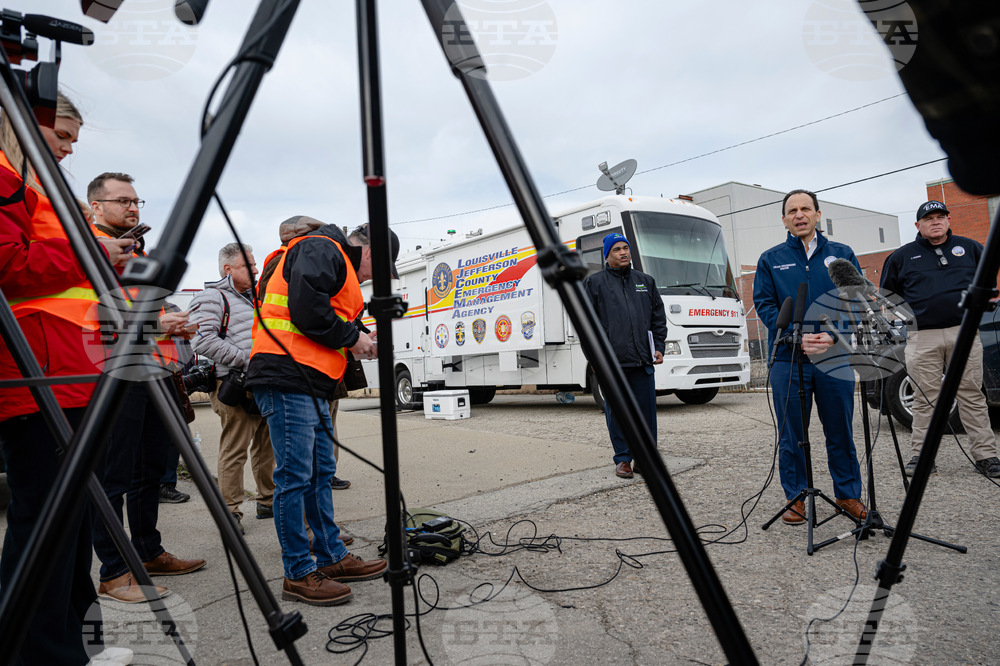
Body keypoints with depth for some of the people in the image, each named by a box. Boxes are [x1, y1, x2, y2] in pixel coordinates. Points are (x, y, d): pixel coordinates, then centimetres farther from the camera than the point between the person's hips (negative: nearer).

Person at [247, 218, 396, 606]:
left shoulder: (336, 262, 28)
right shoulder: (321, 249, -5)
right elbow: (305, 309, -20)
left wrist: (357, 343, 11)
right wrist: (350, 337, -9)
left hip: (311, 385, 11)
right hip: (287, 379, -11)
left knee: (321, 472, 14)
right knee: (295, 476, -6)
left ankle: (333, 557, 24)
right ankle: (299, 574, 3)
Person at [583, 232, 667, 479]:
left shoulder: (645, 281, 17)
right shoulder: (594, 282, 7)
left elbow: (659, 317, 18)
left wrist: (659, 347, 8)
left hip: (643, 360, 3)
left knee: (646, 410, 5)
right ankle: (623, 459, 13)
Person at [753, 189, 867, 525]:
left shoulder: (842, 254, 11)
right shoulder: (770, 260, 9)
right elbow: (764, 305, 1)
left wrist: (833, 336, -12)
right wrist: (796, 337, -13)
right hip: (788, 360, -1)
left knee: (841, 431, 9)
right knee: (792, 434, 5)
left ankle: (848, 494, 25)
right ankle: (796, 497, 18)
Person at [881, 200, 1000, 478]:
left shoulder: (969, 248, 13)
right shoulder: (903, 256, 10)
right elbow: (887, 294, 17)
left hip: (963, 332, 1)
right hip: (922, 338, -1)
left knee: (972, 395, 3)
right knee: (925, 399, 0)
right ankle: (921, 454, 7)